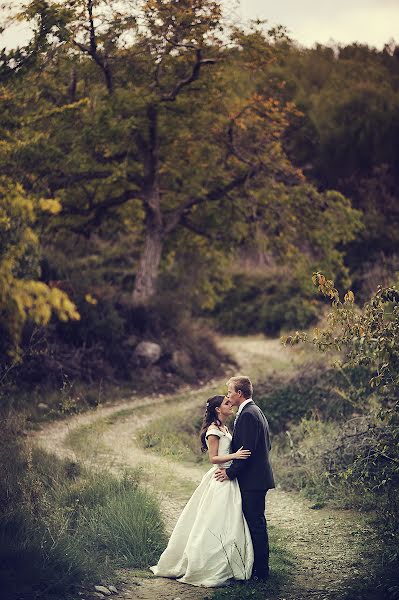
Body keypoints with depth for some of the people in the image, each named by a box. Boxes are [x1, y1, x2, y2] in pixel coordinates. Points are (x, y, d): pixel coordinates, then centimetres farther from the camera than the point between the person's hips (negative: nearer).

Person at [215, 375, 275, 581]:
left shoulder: (248, 414, -17)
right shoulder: (255, 411, 16)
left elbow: (247, 450, -22)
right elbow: (266, 446, 20)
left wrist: (231, 472, -15)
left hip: (252, 479, -11)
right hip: (257, 476, 11)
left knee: (255, 523, -5)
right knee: (256, 523, 15)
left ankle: (260, 571, 0)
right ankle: (259, 567, 21)